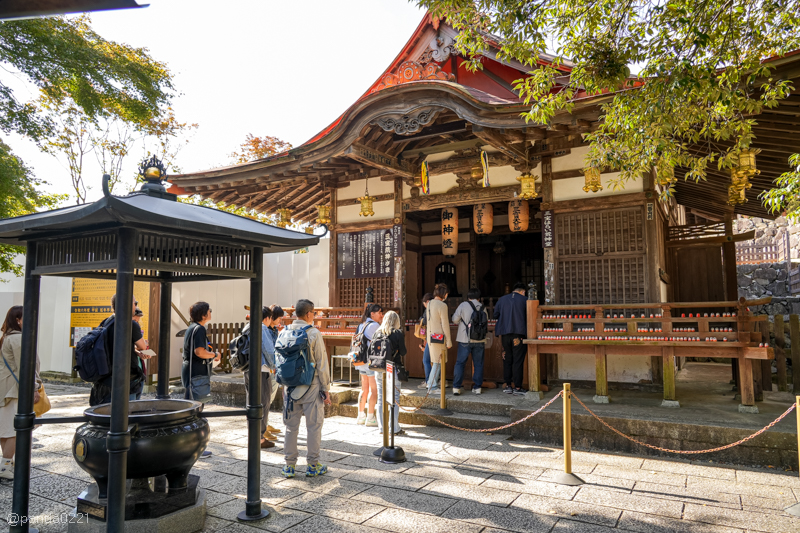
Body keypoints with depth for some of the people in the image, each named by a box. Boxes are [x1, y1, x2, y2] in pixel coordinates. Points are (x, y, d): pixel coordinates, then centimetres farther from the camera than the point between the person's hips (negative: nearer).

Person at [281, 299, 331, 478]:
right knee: (313, 426, 7)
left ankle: (289, 465, 19)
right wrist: (326, 389, -3)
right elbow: (322, 364, -9)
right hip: (311, 386, -4)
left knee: (291, 426, 12)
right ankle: (313, 465, 14)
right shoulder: (314, 333, -11)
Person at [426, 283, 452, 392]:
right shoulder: (442, 305, -15)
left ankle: (433, 383, 21)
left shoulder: (429, 304, 10)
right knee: (438, 362, -1)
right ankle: (431, 386, 0)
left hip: (430, 336, 8)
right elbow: (445, 325, -14)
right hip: (439, 337, -8)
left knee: (435, 362, 16)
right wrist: (449, 341, -9)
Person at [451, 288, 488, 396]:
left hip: (465, 339, -2)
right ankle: (477, 387, 14)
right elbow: (486, 323, 11)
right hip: (479, 340, 3)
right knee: (478, 364, 12)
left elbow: (455, 320, -4)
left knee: (460, 363, 4)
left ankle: (456, 388, 1)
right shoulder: (483, 308, 4)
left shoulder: (463, 305, -6)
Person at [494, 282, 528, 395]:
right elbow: (529, 317, 2)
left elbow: (495, 315, 11)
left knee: (507, 360, 12)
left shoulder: (502, 300, 9)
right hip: (519, 334, -3)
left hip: (504, 334, 3)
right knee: (518, 361, 0)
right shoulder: (524, 300, 0)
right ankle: (517, 387, 2)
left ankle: (508, 386, 15)